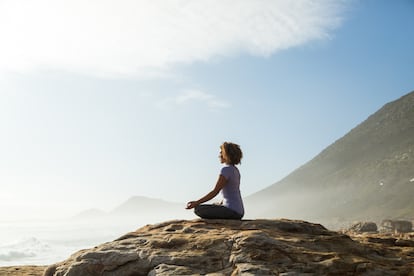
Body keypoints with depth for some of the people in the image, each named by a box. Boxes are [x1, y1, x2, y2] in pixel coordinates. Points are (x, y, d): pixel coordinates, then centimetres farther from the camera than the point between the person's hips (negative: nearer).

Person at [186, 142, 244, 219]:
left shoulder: (226, 170, -14)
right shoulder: (235, 170, 14)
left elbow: (215, 192, -17)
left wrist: (197, 203, -15)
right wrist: (220, 204, 20)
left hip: (232, 211, -10)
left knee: (198, 209, -10)